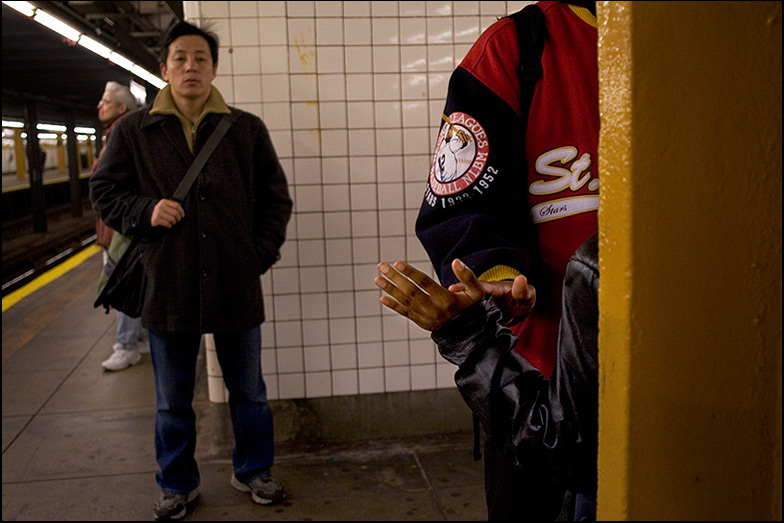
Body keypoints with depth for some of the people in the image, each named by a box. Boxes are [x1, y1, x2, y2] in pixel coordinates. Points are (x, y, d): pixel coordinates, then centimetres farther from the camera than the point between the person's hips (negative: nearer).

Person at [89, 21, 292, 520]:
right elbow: (104, 191, 8)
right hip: (168, 285, 0)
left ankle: (254, 471, 36)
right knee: (173, 400, 14)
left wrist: (261, 253, -2)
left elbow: (276, 198, 8)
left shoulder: (248, 129, 2)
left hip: (236, 283, 0)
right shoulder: (133, 131, 1)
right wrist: (145, 212, -11)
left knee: (248, 390, 15)